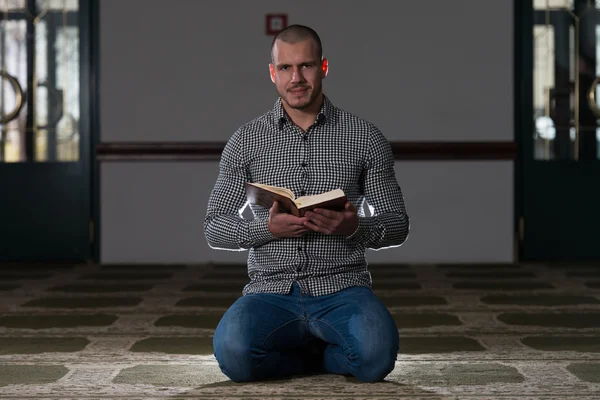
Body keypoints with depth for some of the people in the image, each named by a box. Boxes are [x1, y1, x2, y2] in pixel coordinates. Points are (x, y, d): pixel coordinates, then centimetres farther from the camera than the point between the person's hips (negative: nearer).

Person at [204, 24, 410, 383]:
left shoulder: (365, 138, 6)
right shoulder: (246, 141, 8)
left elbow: (397, 224, 9)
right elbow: (215, 228, 8)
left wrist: (355, 227, -14)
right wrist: (268, 228, -13)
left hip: (342, 289, -1)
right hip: (271, 291, 1)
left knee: (376, 354, -34)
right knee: (233, 353, -32)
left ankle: (300, 350, 2)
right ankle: (326, 349, 0)